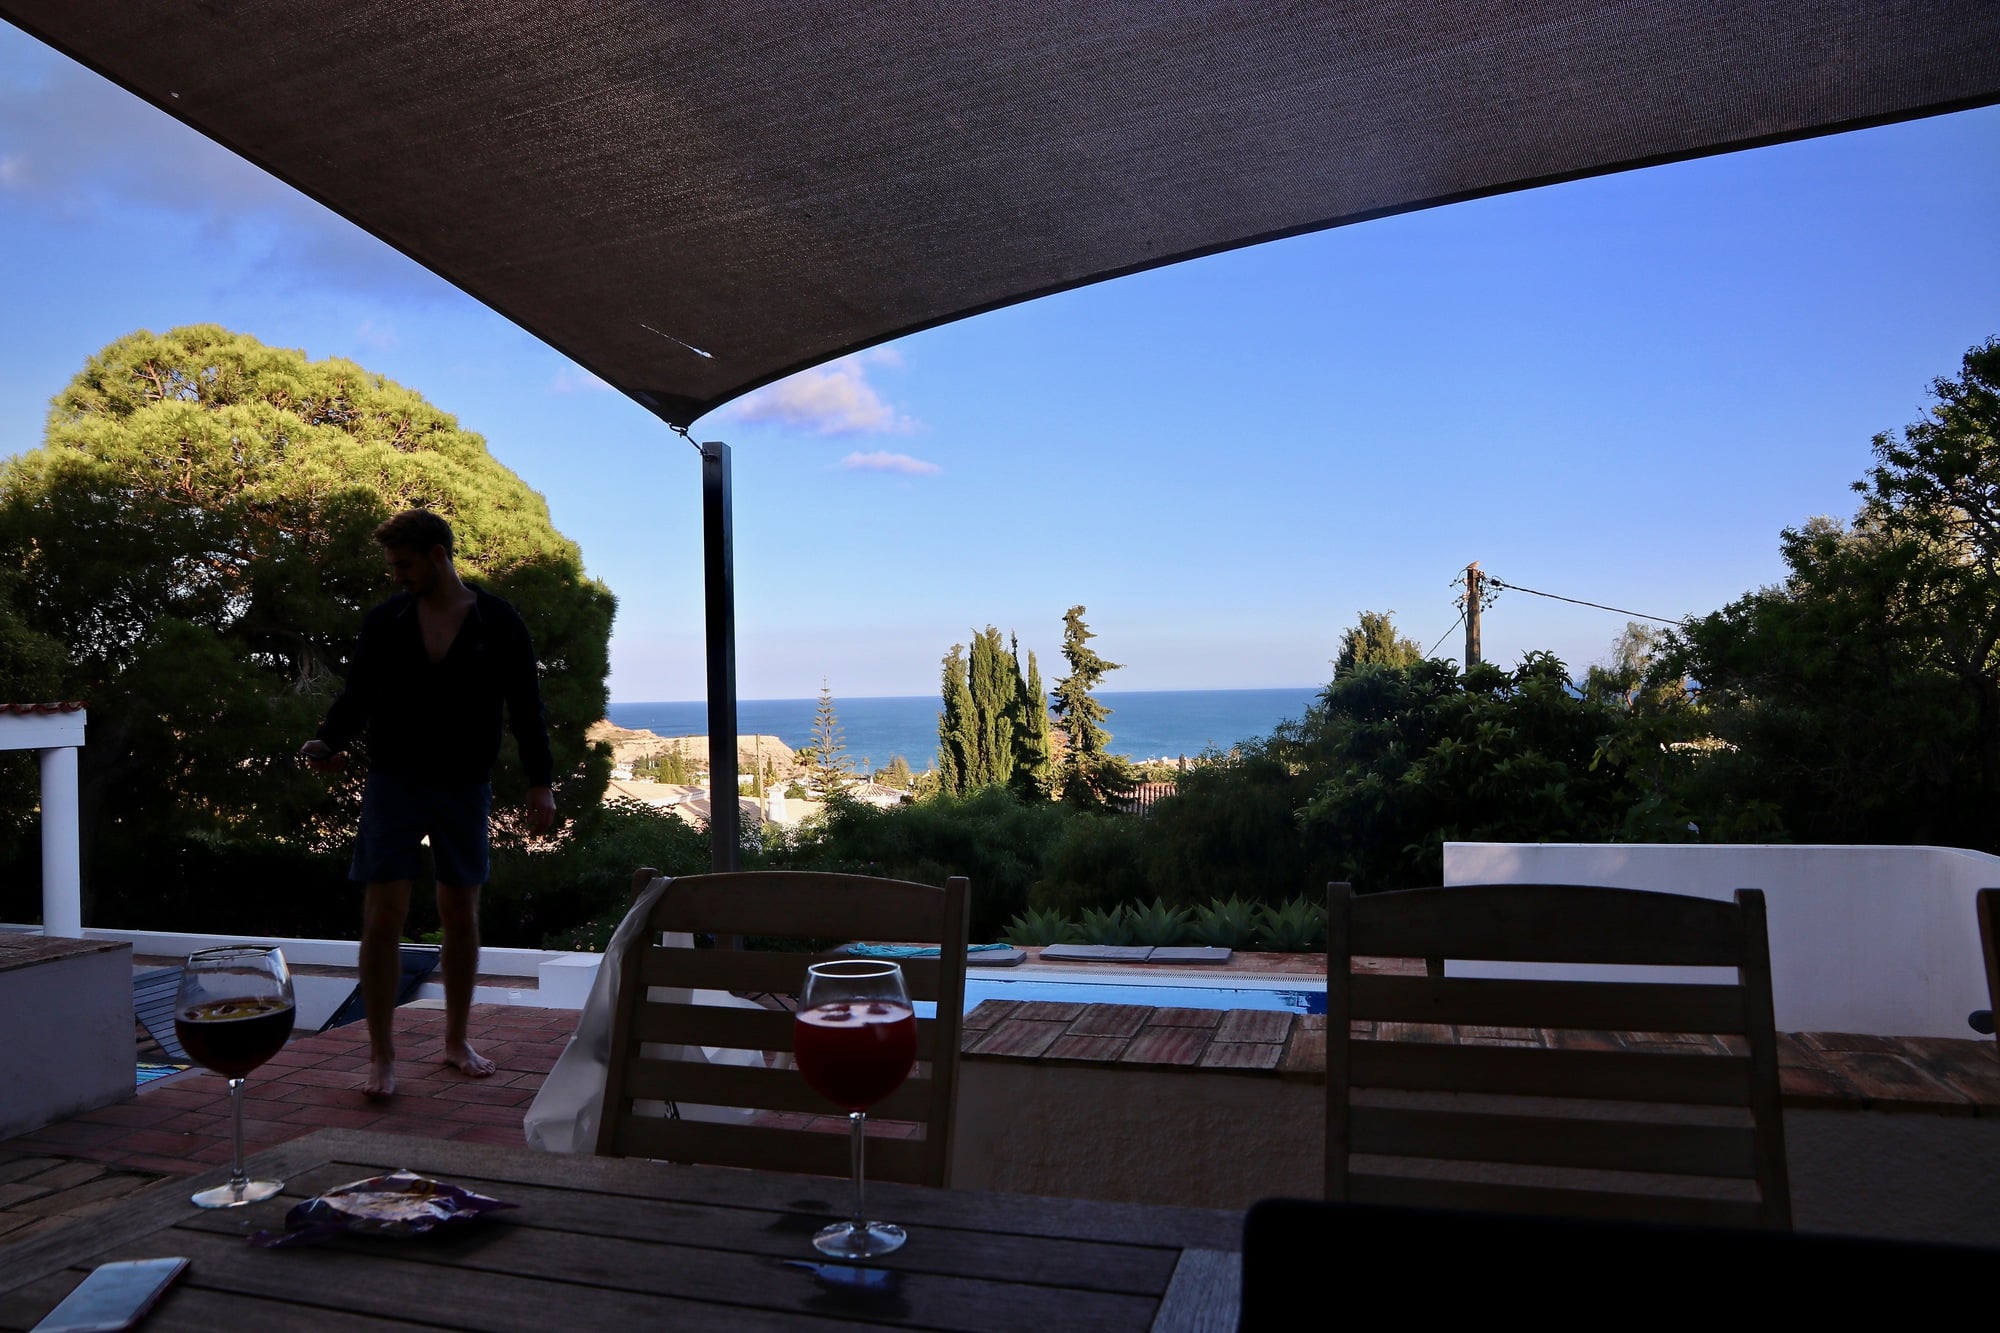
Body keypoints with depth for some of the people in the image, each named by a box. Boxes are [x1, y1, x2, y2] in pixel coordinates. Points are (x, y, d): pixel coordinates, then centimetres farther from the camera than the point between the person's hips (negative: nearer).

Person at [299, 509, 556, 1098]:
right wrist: (328, 742, -11)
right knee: (382, 916, -6)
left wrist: (540, 783, -6)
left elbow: (525, 707, 0)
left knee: (461, 914, 8)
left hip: (464, 786, 0)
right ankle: (381, 1056, 4)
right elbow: (357, 695, 8)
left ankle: (456, 1041, 23)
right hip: (393, 783, 0)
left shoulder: (498, 622, -2)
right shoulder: (384, 621, 2)